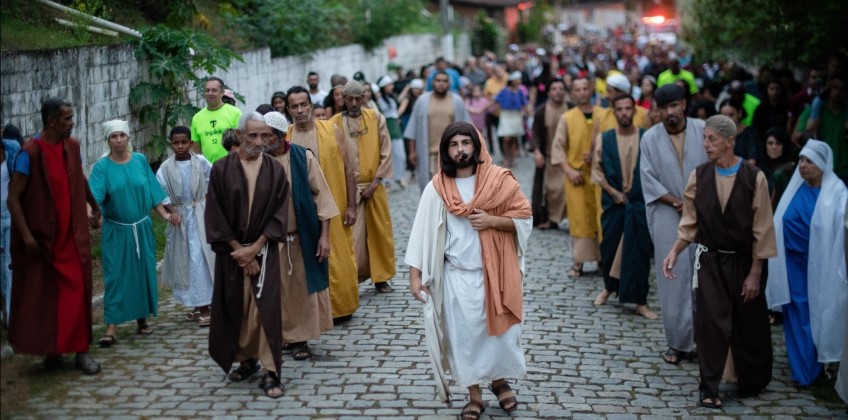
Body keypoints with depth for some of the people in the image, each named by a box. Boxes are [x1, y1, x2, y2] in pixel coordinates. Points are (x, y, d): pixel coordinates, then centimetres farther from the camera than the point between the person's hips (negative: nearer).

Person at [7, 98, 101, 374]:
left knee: (77, 292, 1)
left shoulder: (72, 146, 2)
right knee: (43, 296, 7)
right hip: (42, 239, -4)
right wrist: (26, 236, -19)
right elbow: (13, 198, -15)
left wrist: (95, 207, 33)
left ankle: (81, 350, 7)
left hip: (72, 236, 4)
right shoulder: (30, 153, -16)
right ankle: (50, 350, 20)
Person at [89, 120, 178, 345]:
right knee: (115, 276, -5)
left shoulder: (140, 160, 2)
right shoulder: (102, 167, -7)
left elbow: (152, 191, 8)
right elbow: (94, 197, -19)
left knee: (143, 273, 9)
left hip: (142, 228, 3)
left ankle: (142, 319, 22)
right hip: (116, 231, -3)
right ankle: (111, 327, -6)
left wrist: (166, 214, -1)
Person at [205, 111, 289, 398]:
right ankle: (246, 360, 24)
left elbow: (279, 214, -2)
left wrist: (254, 248, -11)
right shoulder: (221, 169, -3)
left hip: (264, 251, -1)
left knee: (266, 308, -7)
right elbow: (215, 216, -4)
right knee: (235, 308, 7)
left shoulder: (275, 170, -1)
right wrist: (239, 250, -9)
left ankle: (270, 372, -5)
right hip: (231, 251, 1)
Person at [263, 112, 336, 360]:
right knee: (278, 289, 5)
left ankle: (300, 339, 15)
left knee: (303, 287, 4)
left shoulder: (302, 158, -5)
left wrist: (324, 235, -8)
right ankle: (285, 336, 17)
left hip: (303, 237, -1)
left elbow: (321, 194, -4)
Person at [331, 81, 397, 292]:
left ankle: (381, 277, 20)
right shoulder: (335, 123, -4)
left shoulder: (376, 119, 1)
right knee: (353, 236, -6)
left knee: (379, 232, 8)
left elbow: (386, 153, 1)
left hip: (373, 186, 2)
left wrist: (375, 183, -6)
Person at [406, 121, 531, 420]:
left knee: (500, 329, 9)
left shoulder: (499, 181, -5)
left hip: (495, 272, 0)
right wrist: (415, 275, -7)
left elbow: (524, 219, -2)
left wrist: (492, 221, -18)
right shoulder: (436, 188, -5)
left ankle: (500, 381, 34)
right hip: (457, 275, 0)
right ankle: (474, 396, 21)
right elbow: (422, 231, -3)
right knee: (464, 334, 6)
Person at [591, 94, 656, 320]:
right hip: (613, 203, 1)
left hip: (639, 202, -1)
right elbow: (596, 170, 2)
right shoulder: (604, 138, 0)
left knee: (640, 252, 1)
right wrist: (613, 192, -7)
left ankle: (641, 301, 10)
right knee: (610, 247, 10)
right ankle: (609, 287, 35)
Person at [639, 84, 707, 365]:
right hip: (668, 218, 0)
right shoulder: (650, 138, -1)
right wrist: (677, 202, -10)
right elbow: (648, 180, -1)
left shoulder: (703, 130, -2)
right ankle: (678, 342, 9)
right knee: (674, 279, 1)